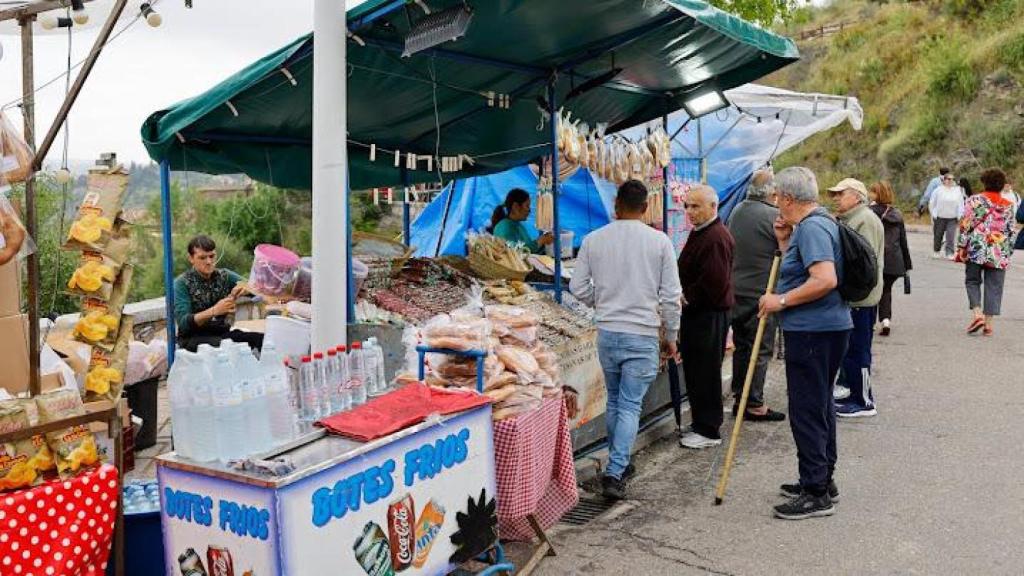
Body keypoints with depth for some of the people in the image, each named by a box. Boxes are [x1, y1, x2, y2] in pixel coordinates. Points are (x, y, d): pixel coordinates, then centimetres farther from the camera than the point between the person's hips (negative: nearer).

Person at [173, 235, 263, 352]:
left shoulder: (225, 276, 6)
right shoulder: (181, 284, -5)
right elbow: (183, 323, -15)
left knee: (262, 339, -24)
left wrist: (246, 287, -24)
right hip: (192, 338, -3)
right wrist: (214, 311, -30)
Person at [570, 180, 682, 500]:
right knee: (630, 406, 2)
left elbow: (578, 287, 2)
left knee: (613, 402, 18)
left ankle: (619, 465, 30)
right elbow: (670, 295, -4)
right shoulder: (659, 241, -6)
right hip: (643, 335, -3)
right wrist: (671, 336, 7)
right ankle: (614, 473, -7)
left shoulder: (594, 240, -1)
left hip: (607, 333, 3)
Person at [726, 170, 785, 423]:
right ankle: (754, 404, 6)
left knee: (741, 346, 14)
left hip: (736, 290, 7)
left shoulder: (737, 211, 8)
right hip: (762, 293, -7)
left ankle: (739, 398, 22)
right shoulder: (773, 215, -15)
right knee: (760, 349, 1)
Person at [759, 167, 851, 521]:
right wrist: (784, 240, 13)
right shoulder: (816, 224, 17)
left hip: (813, 332, -11)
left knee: (807, 410, -5)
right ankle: (823, 479, 31)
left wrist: (782, 301, -21)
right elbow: (799, 269, 25)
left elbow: (826, 279, -29)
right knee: (820, 404, 19)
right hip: (826, 329, 11)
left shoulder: (812, 228, -17)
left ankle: (816, 494, 2)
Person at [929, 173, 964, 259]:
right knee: (938, 235, 8)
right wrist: (933, 214, 3)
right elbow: (932, 203, 5)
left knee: (951, 236, -6)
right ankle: (937, 251, 26)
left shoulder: (958, 191, 5)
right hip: (940, 217, -1)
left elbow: (961, 204, 8)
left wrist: (959, 215, 2)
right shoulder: (938, 190, -1)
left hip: (952, 218, 1)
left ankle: (949, 253, -3)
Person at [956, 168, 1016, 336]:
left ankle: (978, 314, -8)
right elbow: (1011, 231, 9)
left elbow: (966, 226, -7)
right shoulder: (1008, 205, 7)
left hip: (976, 249, -2)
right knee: (994, 287, 6)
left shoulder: (975, 200, -3)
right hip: (999, 254, 2)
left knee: (972, 281, 11)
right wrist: (1008, 253, 16)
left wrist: (961, 247, -4)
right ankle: (988, 324, 6)